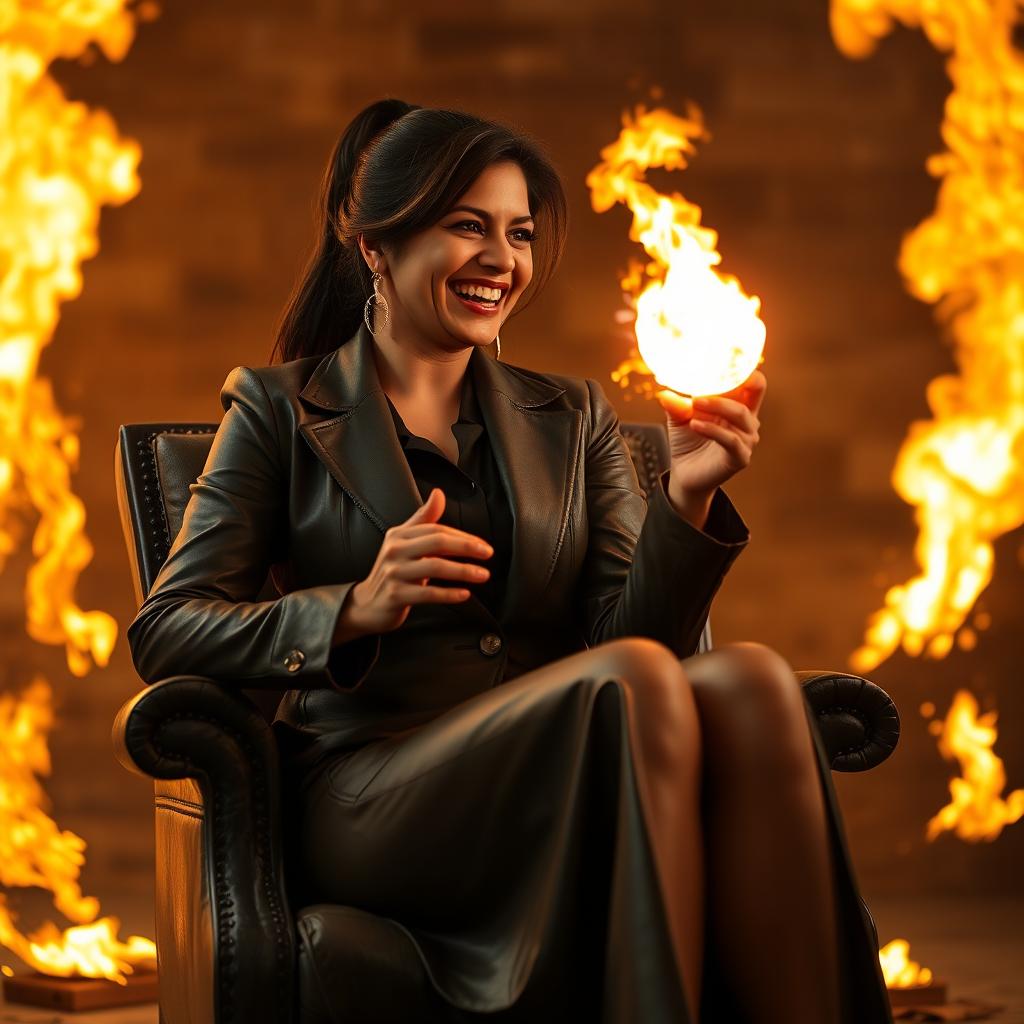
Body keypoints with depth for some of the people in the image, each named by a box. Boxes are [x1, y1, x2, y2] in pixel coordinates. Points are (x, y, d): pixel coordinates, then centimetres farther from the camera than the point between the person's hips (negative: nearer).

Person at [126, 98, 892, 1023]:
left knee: (749, 682, -28)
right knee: (639, 681, -31)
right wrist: (356, 610, -14)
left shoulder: (572, 418, 20)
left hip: (564, 789, 4)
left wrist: (687, 498, -10)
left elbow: (625, 633, 8)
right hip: (375, 797, -3)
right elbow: (164, 634, 1)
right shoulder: (282, 409, 10)